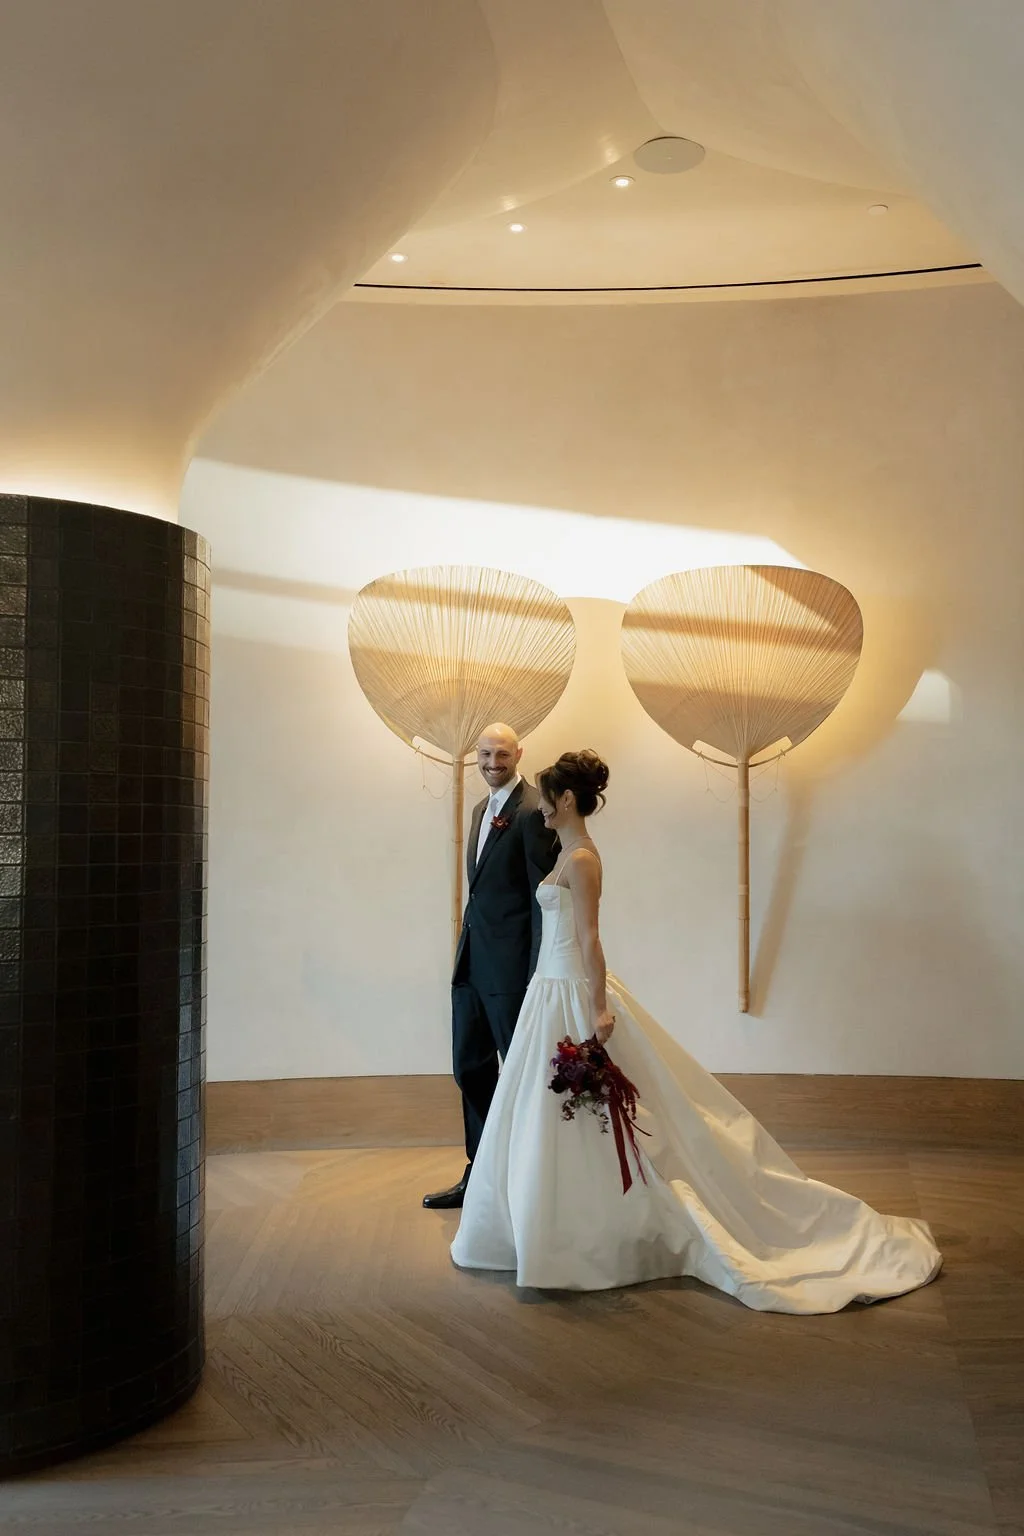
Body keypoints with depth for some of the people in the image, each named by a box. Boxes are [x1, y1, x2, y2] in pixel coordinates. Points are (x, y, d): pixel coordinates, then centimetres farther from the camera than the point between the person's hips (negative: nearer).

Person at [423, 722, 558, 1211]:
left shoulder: (533, 811, -13)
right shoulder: (483, 809, 15)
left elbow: (544, 894, -16)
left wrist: (539, 975, -18)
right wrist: (466, 948, 15)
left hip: (511, 963, -9)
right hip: (472, 960, 9)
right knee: (471, 1069, 15)